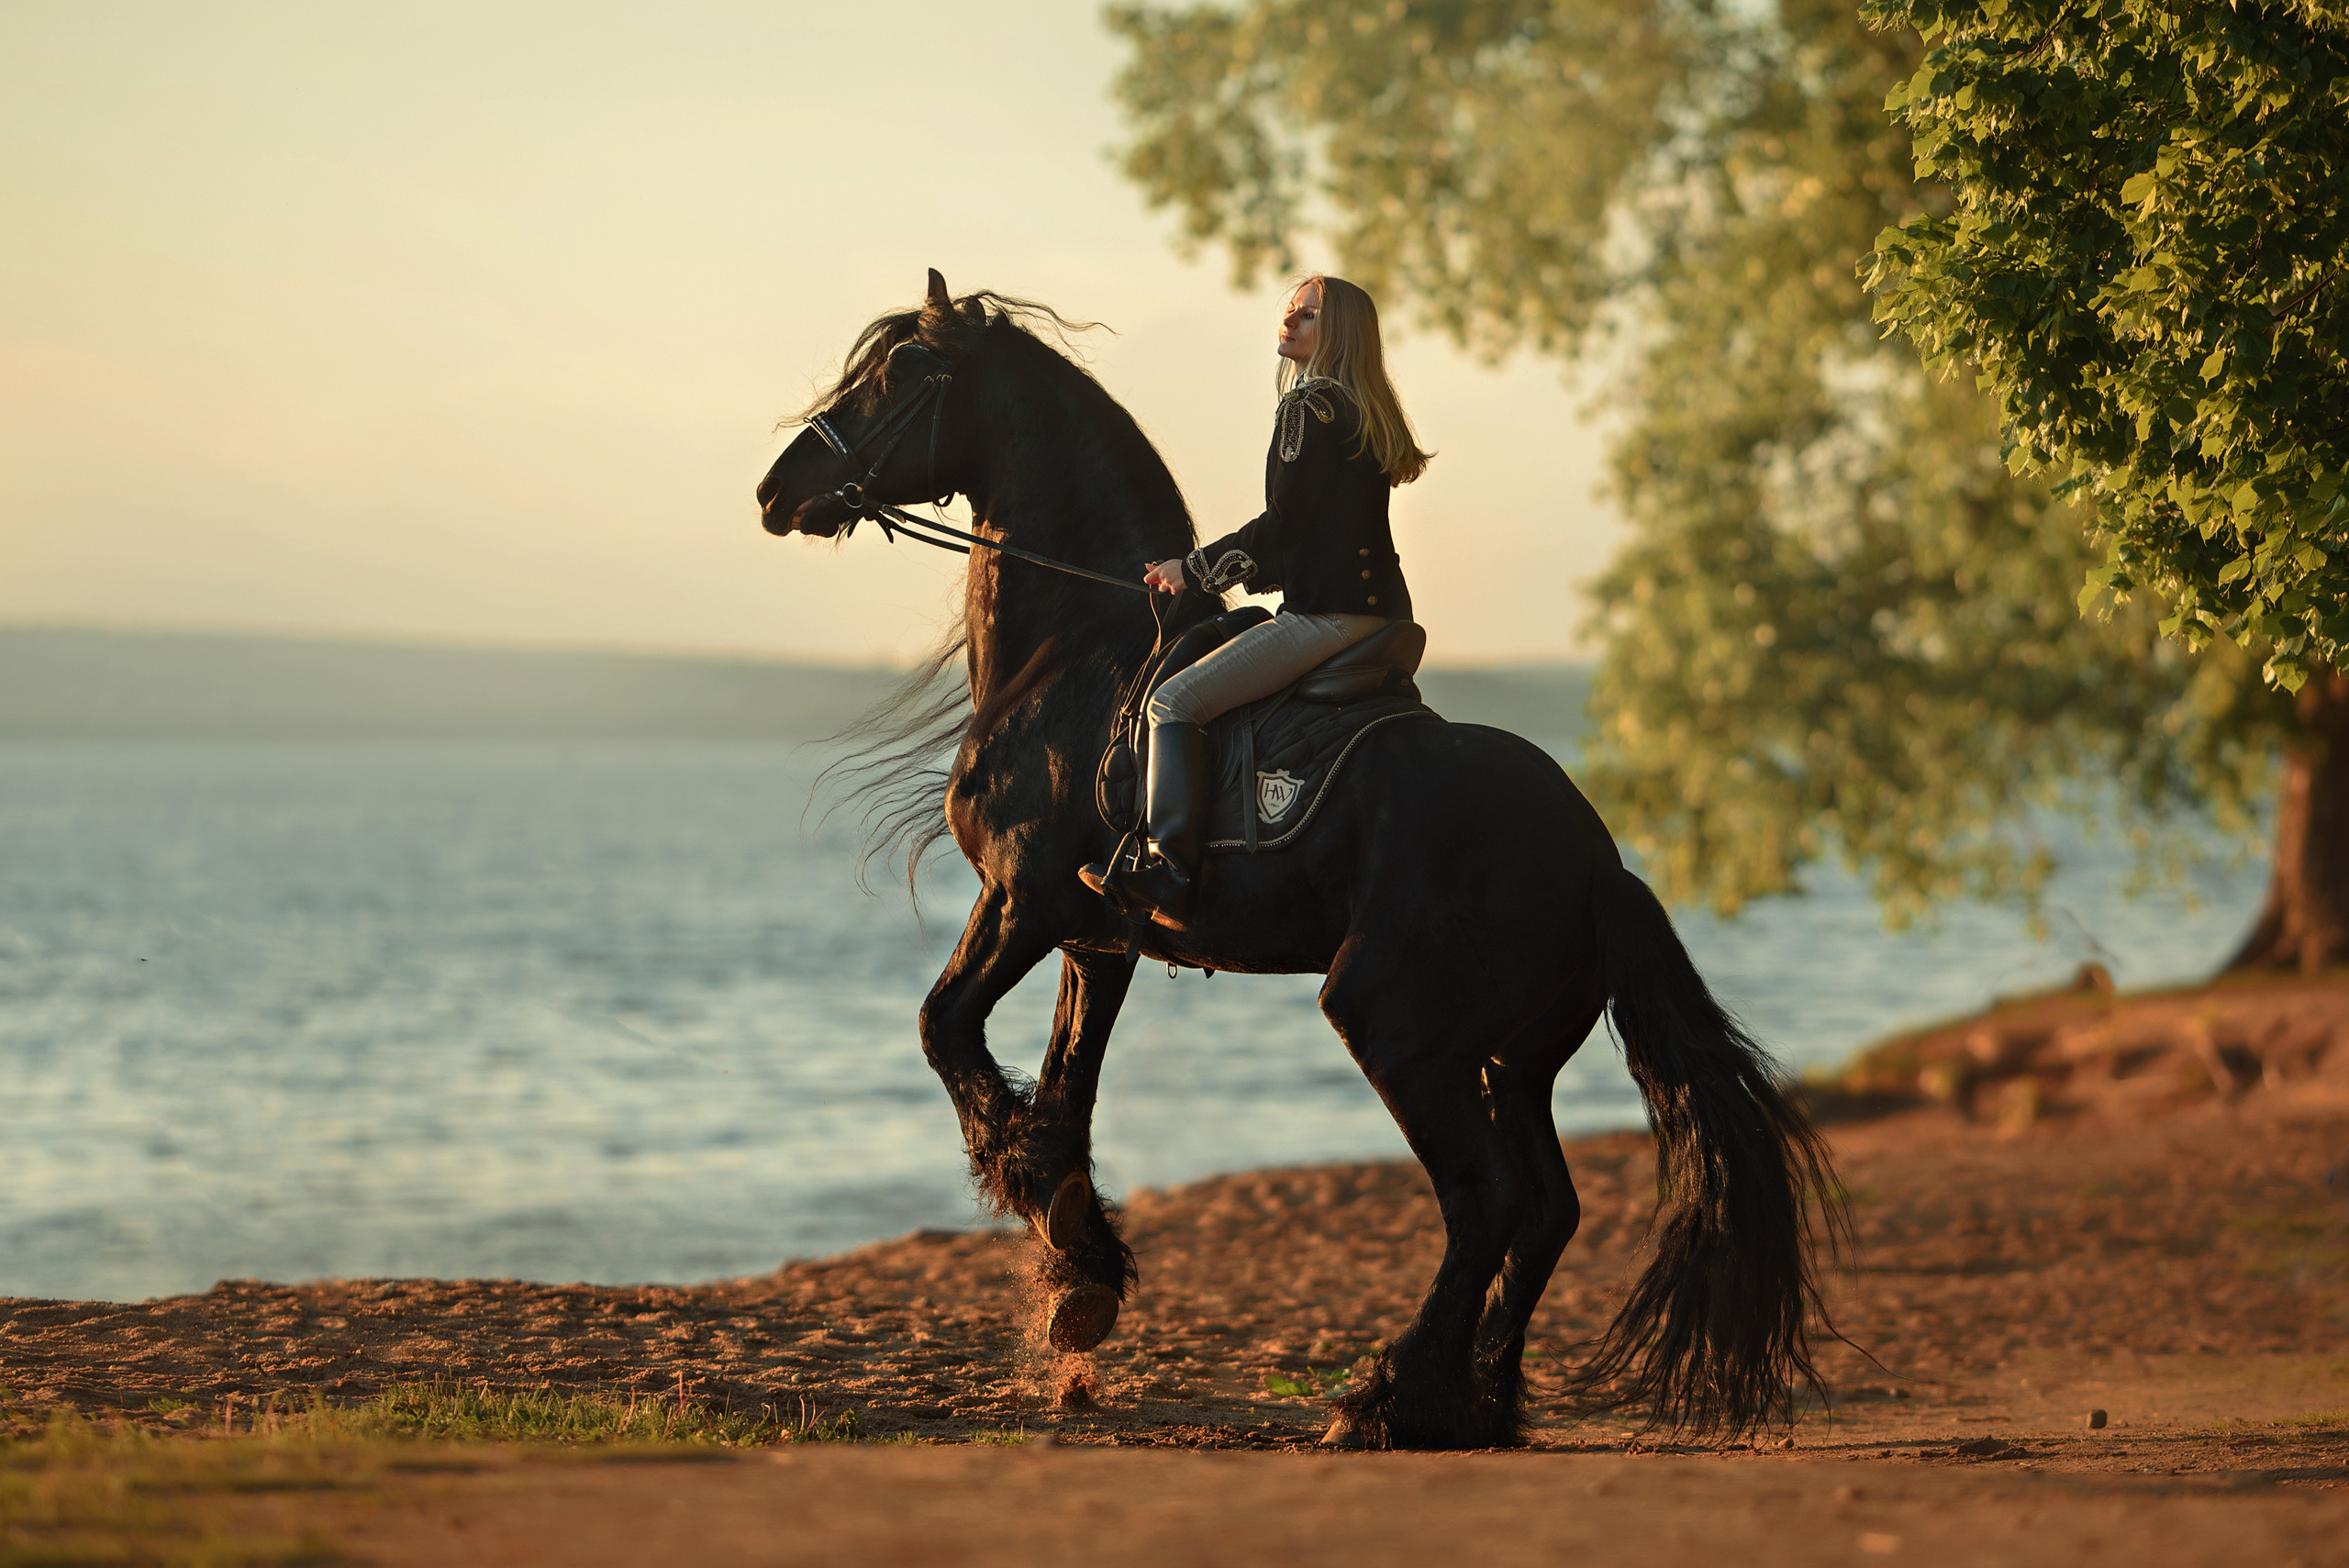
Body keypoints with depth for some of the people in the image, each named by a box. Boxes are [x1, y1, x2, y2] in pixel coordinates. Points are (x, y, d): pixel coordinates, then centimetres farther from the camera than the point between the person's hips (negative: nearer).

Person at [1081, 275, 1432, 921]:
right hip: (1378, 612, 11)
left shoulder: (1309, 405, -10)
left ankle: (1171, 871, -20)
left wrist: (1194, 570, -4)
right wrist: (1239, 571, 22)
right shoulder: (1366, 411, 19)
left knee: (1175, 700, -12)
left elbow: (1282, 525, -14)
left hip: (1328, 614, -11)